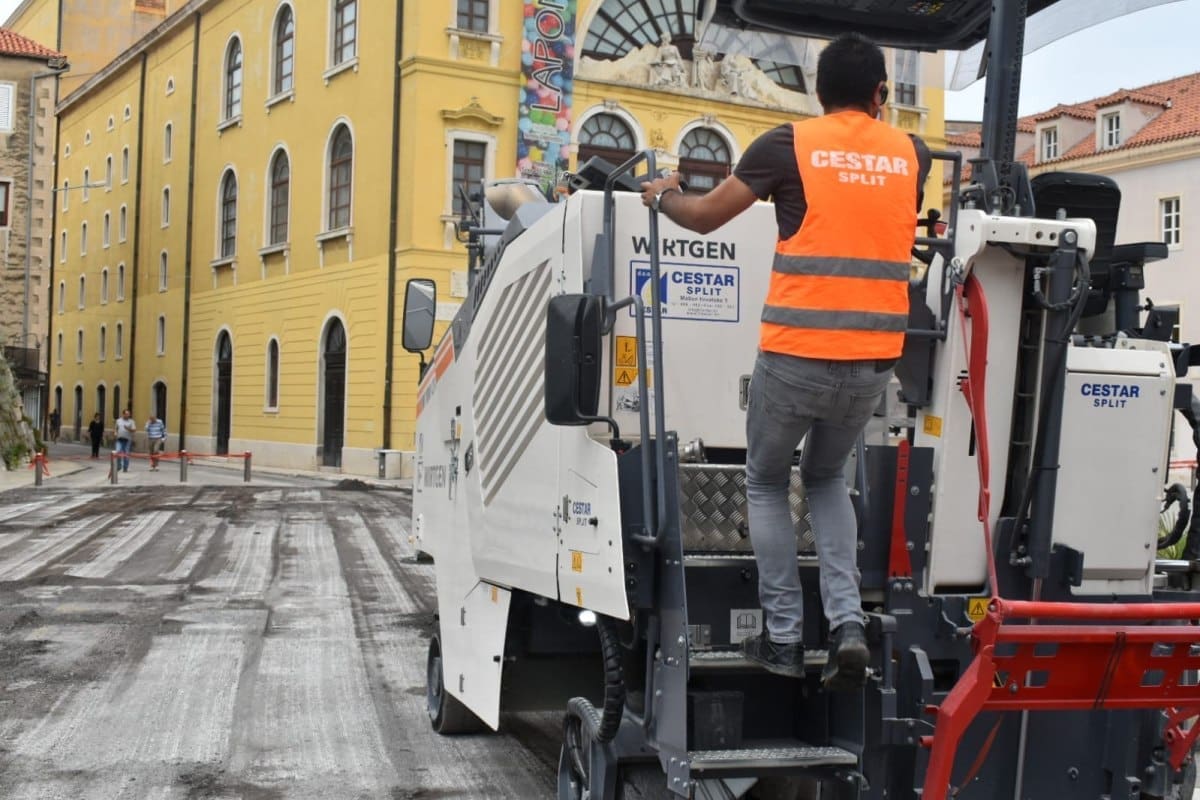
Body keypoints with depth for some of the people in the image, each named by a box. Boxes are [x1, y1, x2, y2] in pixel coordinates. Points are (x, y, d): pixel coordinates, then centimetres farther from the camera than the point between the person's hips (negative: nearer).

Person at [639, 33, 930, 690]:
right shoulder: (912, 154, 9)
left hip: (797, 354, -3)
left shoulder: (790, 144, -2)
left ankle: (782, 637, 14)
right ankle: (847, 623, 8)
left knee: (766, 484, 18)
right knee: (827, 478, 25)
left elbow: (704, 217, 5)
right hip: (875, 358, 4)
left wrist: (662, 196, 26)